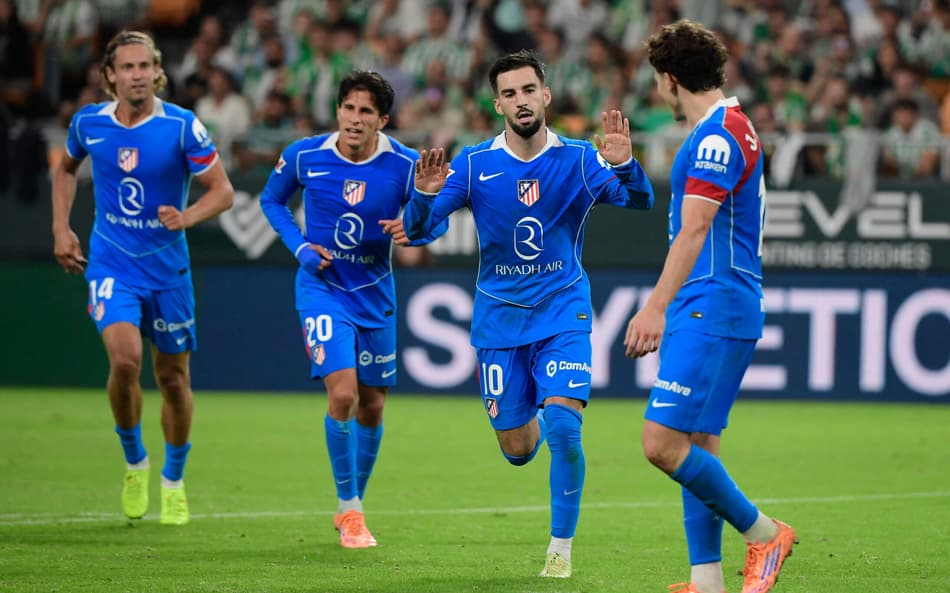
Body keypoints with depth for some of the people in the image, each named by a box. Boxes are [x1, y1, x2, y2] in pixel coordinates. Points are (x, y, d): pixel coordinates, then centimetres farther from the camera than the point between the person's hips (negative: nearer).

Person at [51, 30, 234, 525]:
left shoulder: (182, 127, -12)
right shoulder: (88, 123, -3)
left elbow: (223, 191, -9)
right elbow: (66, 168, 19)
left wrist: (186, 217, -28)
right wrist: (61, 229, 9)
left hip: (168, 267, 0)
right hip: (111, 264, 0)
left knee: (173, 377, 8)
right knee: (124, 359, -22)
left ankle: (173, 482, 30)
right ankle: (134, 462, 3)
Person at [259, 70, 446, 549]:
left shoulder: (404, 165, -13)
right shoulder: (303, 155, -11)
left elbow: (437, 222, -3)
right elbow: (272, 200, 7)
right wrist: (300, 247, -8)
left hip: (374, 294, 2)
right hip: (322, 289, -2)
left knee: (372, 406, 11)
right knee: (342, 394, -19)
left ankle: (351, 507, 32)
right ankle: (348, 508, -2)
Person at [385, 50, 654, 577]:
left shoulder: (579, 159, -6)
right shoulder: (473, 164, -5)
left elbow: (638, 201, -17)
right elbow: (417, 228, -8)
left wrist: (624, 165, -39)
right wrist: (424, 195, -31)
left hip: (562, 312, -1)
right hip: (499, 316, 1)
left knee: (563, 427, -19)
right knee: (517, 451, 6)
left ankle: (561, 549, -4)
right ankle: (535, 418, 45)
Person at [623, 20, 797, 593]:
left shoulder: (719, 133, -13)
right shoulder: (727, 128, 19)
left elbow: (694, 229, -22)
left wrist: (656, 307, -27)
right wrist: (665, 310, 29)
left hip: (713, 311, -11)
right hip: (704, 313, 11)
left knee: (664, 443, -15)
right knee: (696, 448, 9)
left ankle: (764, 533, -3)